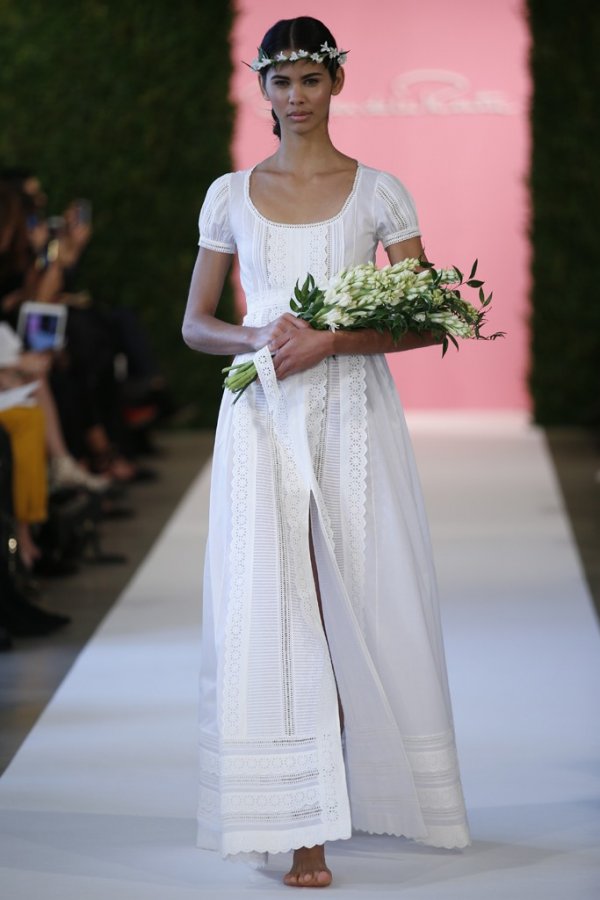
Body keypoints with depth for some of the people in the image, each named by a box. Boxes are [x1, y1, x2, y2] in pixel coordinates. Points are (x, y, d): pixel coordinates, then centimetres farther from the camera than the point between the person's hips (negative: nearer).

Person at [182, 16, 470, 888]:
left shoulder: (379, 192, 3)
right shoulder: (230, 194, 8)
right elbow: (195, 325, 10)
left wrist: (329, 340, -15)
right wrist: (258, 339, -11)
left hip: (354, 415, 0)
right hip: (264, 416, 1)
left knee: (363, 603, 2)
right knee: (272, 604, -6)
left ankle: (364, 781, 25)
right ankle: (301, 825, -2)